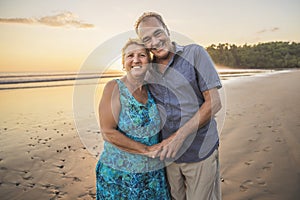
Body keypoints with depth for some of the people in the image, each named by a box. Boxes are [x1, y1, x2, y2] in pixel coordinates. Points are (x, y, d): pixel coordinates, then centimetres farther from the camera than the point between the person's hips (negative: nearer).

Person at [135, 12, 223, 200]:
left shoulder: (195, 53, -10)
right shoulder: (148, 69, 4)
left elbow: (214, 103, -15)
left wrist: (179, 136, -19)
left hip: (200, 152, -4)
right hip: (169, 152, 4)